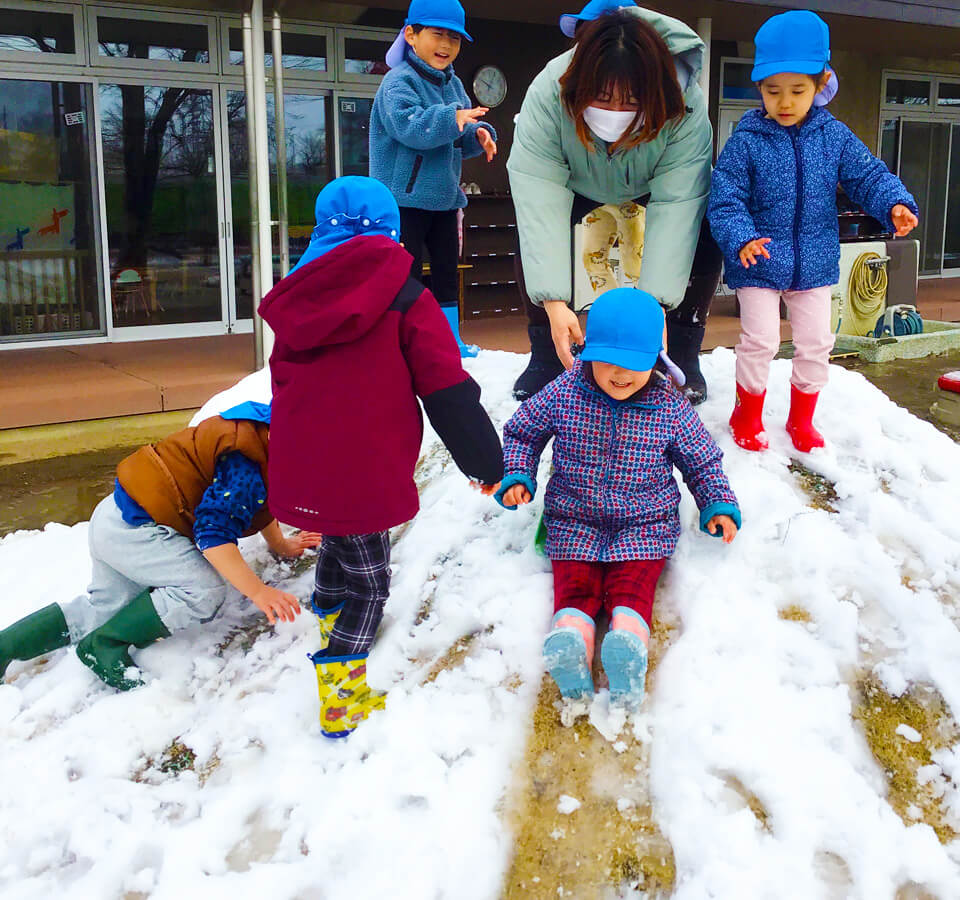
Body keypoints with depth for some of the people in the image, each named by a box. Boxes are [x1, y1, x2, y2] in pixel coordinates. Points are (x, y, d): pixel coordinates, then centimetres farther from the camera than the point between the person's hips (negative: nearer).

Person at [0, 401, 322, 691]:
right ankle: (105, 646, -12)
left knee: (102, 609, 23)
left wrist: (281, 545, 32)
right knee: (206, 589, -24)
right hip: (133, 528, -11)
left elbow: (255, 500, 29)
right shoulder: (245, 461, -24)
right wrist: (257, 591, -32)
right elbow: (213, 530, -31)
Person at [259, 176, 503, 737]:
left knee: (338, 554, 29)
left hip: (304, 472, 7)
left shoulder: (297, 303, 9)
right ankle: (342, 701, 10)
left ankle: (332, 652, 45)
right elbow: (449, 393, -10)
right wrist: (487, 463, 0)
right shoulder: (405, 301, -9)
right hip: (361, 476, -6)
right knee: (368, 584, 7)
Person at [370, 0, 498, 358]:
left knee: (447, 270, 14)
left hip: (444, 197, 8)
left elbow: (461, 139, 15)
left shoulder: (453, 84, 11)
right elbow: (409, 127, -29)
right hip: (405, 198, -8)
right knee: (406, 274, -3)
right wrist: (452, 118, -39)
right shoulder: (399, 82, -13)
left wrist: (480, 135, -6)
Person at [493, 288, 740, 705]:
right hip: (574, 519, 1)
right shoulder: (563, 394, -8)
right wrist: (517, 477, -5)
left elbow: (701, 460, 9)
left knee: (632, 582, -24)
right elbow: (521, 431, 8)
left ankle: (628, 640, -44)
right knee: (574, 581, -22)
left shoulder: (670, 407, -7)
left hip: (645, 522, -1)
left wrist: (719, 504, -2)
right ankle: (569, 639, -42)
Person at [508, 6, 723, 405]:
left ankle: (682, 356, -1)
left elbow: (675, 205, -40)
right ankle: (545, 357, -3)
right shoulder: (548, 94, -38)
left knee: (704, 247, -22)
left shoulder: (685, 109, -38)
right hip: (580, 189, 0)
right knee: (532, 241, -23)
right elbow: (540, 198, -43)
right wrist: (554, 303, -50)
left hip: (653, 189, 0)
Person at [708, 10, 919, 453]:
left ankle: (801, 419, 29)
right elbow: (725, 196, -13)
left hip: (815, 263, 4)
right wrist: (741, 238, -29)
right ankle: (747, 415, 22)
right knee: (759, 340, -2)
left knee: (816, 342, 9)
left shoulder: (834, 136, -1)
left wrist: (895, 204, -17)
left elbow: (867, 175, 2)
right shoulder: (747, 140, -10)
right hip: (760, 263, -3)